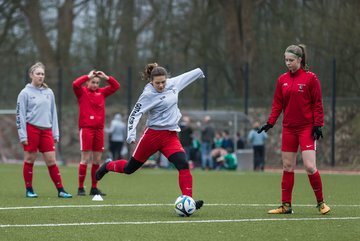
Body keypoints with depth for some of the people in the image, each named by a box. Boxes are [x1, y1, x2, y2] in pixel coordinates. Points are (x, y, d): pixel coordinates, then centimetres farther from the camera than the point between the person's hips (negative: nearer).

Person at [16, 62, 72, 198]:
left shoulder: (49, 92, 12)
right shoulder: (25, 93, -1)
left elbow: (53, 113, 16)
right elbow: (20, 115, -3)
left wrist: (55, 133, 11)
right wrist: (22, 135, -8)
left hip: (46, 130, 3)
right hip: (31, 129, -3)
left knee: (51, 161, 0)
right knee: (29, 160, 2)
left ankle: (60, 190, 0)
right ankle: (29, 190, 11)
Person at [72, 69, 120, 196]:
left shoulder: (101, 92, 13)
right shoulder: (82, 92, 0)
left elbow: (116, 86, 13)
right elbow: (75, 84, -20)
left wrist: (106, 77, 0)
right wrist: (88, 76, -13)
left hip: (99, 129, 5)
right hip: (86, 128, -5)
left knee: (97, 159, 6)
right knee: (85, 158, -6)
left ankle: (94, 188, 13)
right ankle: (80, 188, -1)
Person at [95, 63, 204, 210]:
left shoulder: (173, 83, 4)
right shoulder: (148, 94, -13)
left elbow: (185, 77, 24)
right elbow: (135, 114, -14)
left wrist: (199, 72, 41)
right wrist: (131, 135, -25)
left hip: (171, 136, 4)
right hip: (153, 134, -4)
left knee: (183, 165, -20)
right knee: (130, 168, 10)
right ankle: (108, 166, 41)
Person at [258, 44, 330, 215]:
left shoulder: (310, 78, -5)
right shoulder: (282, 80, 7)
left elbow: (317, 104, -5)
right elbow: (277, 104, 10)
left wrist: (318, 125, -11)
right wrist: (270, 123, -1)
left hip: (307, 128, -5)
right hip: (289, 128, 5)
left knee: (310, 167, -11)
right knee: (287, 167, 5)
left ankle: (321, 203, 5)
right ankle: (286, 205, 10)